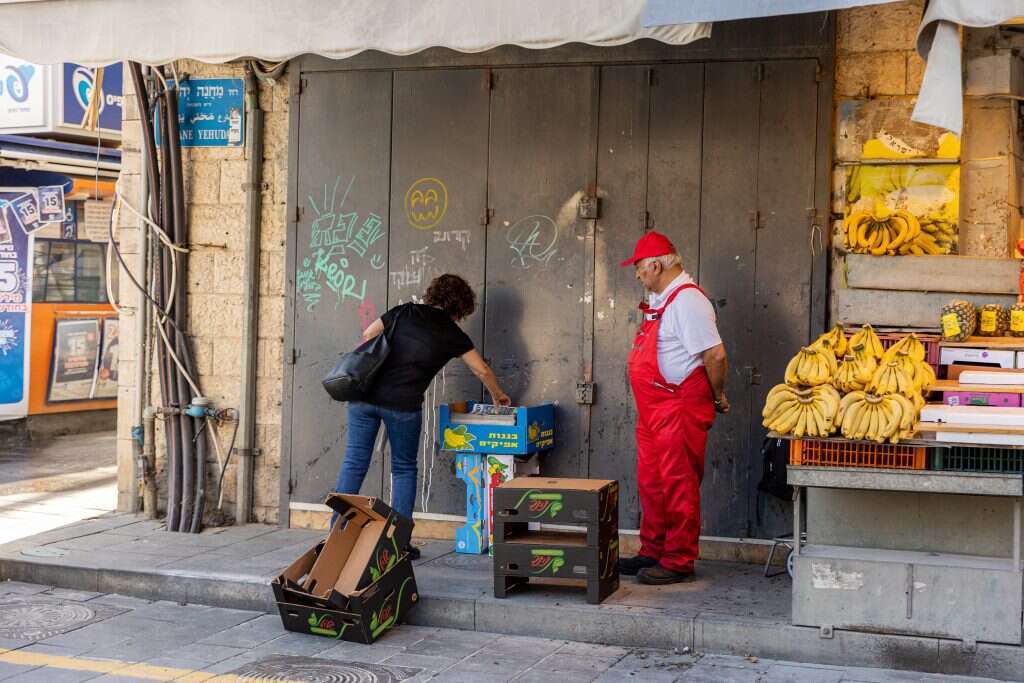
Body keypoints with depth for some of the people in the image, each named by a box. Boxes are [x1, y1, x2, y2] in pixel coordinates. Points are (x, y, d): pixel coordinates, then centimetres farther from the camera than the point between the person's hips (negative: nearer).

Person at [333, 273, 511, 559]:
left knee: (354, 463, 6)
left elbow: (367, 336, 10)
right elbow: (482, 370, 16)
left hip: (365, 395, 3)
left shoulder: (405, 312, 10)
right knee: (404, 469, 13)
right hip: (403, 405, -2)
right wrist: (498, 395, 33)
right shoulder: (451, 334, 6)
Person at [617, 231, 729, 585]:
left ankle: (678, 562, 5)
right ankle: (652, 552, 27)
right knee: (650, 484, 16)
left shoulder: (687, 300, -17)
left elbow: (715, 355, -22)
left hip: (681, 409, -10)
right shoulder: (661, 300, 15)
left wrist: (718, 396, -10)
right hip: (653, 410, 10)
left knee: (678, 486, -3)